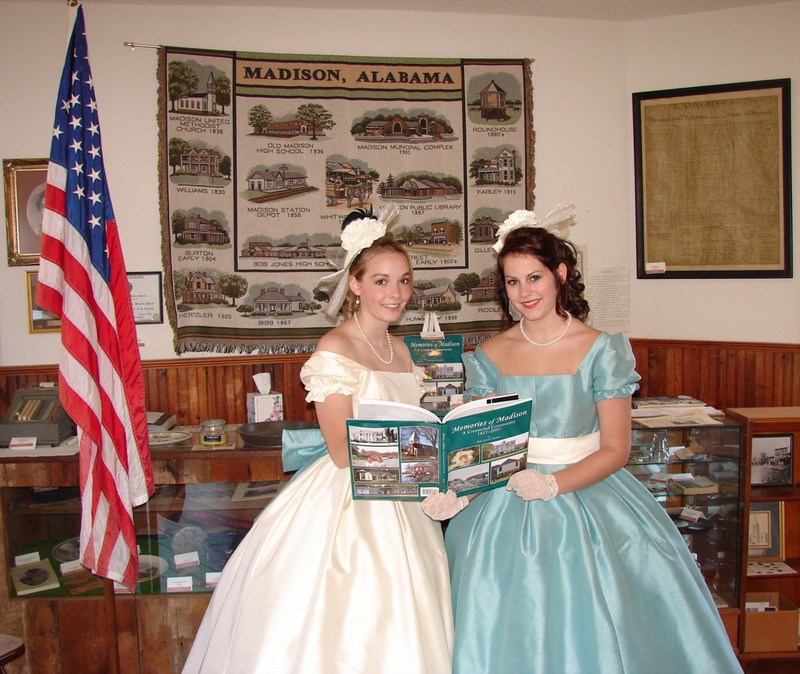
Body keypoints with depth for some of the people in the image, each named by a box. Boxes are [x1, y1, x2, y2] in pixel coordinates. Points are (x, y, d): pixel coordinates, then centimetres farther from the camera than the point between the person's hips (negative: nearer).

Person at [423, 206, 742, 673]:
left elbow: (615, 449, -8)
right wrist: (458, 491, -16)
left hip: (586, 493, -2)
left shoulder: (601, 349, -6)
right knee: (501, 630, 6)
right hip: (504, 504, 2)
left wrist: (553, 483, -22)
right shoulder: (491, 355, 2)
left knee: (589, 629, 0)